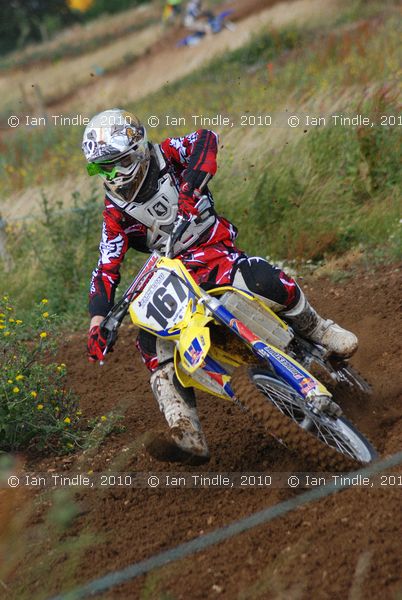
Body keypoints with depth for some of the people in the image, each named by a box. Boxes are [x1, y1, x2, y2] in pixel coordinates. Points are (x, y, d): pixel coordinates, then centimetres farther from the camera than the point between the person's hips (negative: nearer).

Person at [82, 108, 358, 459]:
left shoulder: (166, 156, -2)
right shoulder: (116, 211, 2)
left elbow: (206, 137, -22)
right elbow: (107, 268, -3)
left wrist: (193, 181, -40)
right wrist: (97, 322, -17)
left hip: (213, 251, -2)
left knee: (268, 283, -32)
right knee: (150, 338, -25)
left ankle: (315, 329, -3)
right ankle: (183, 422, -26)